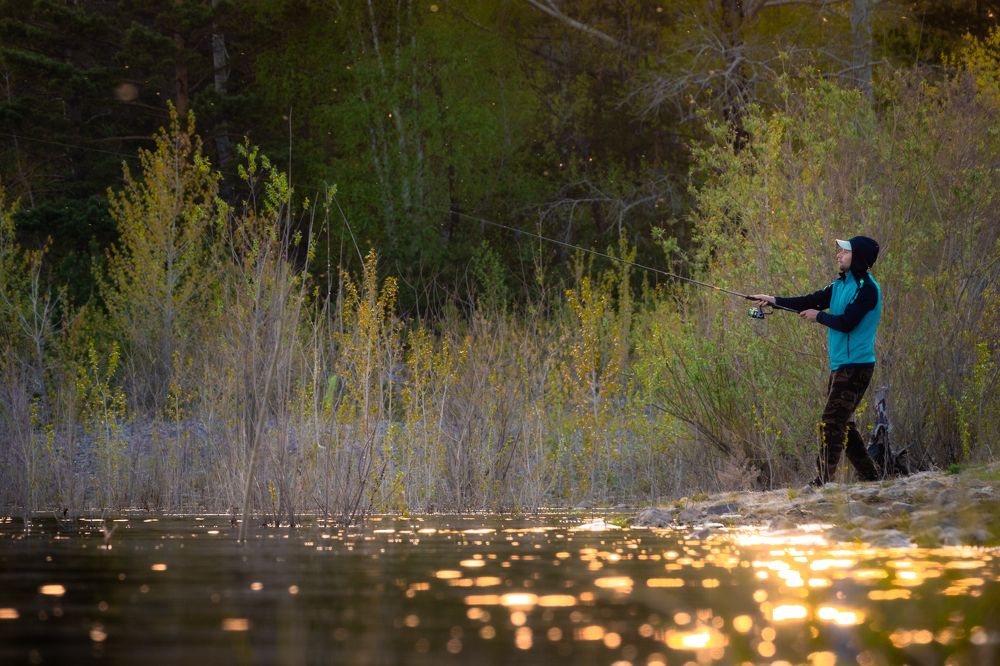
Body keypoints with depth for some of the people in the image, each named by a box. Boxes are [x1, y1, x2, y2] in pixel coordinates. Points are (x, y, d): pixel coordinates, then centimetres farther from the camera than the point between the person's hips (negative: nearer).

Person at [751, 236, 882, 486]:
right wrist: (774, 300, 5)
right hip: (840, 364, 10)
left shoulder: (867, 289, -14)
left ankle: (822, 481, -14)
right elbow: (812, 301, 12)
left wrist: (818, 316, -5)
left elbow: (846, 322, -20)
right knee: (842, 423, 13)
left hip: (855, 366, -10)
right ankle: (869, 477, 20)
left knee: (832, 423, -13)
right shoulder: (841, 284, 15)